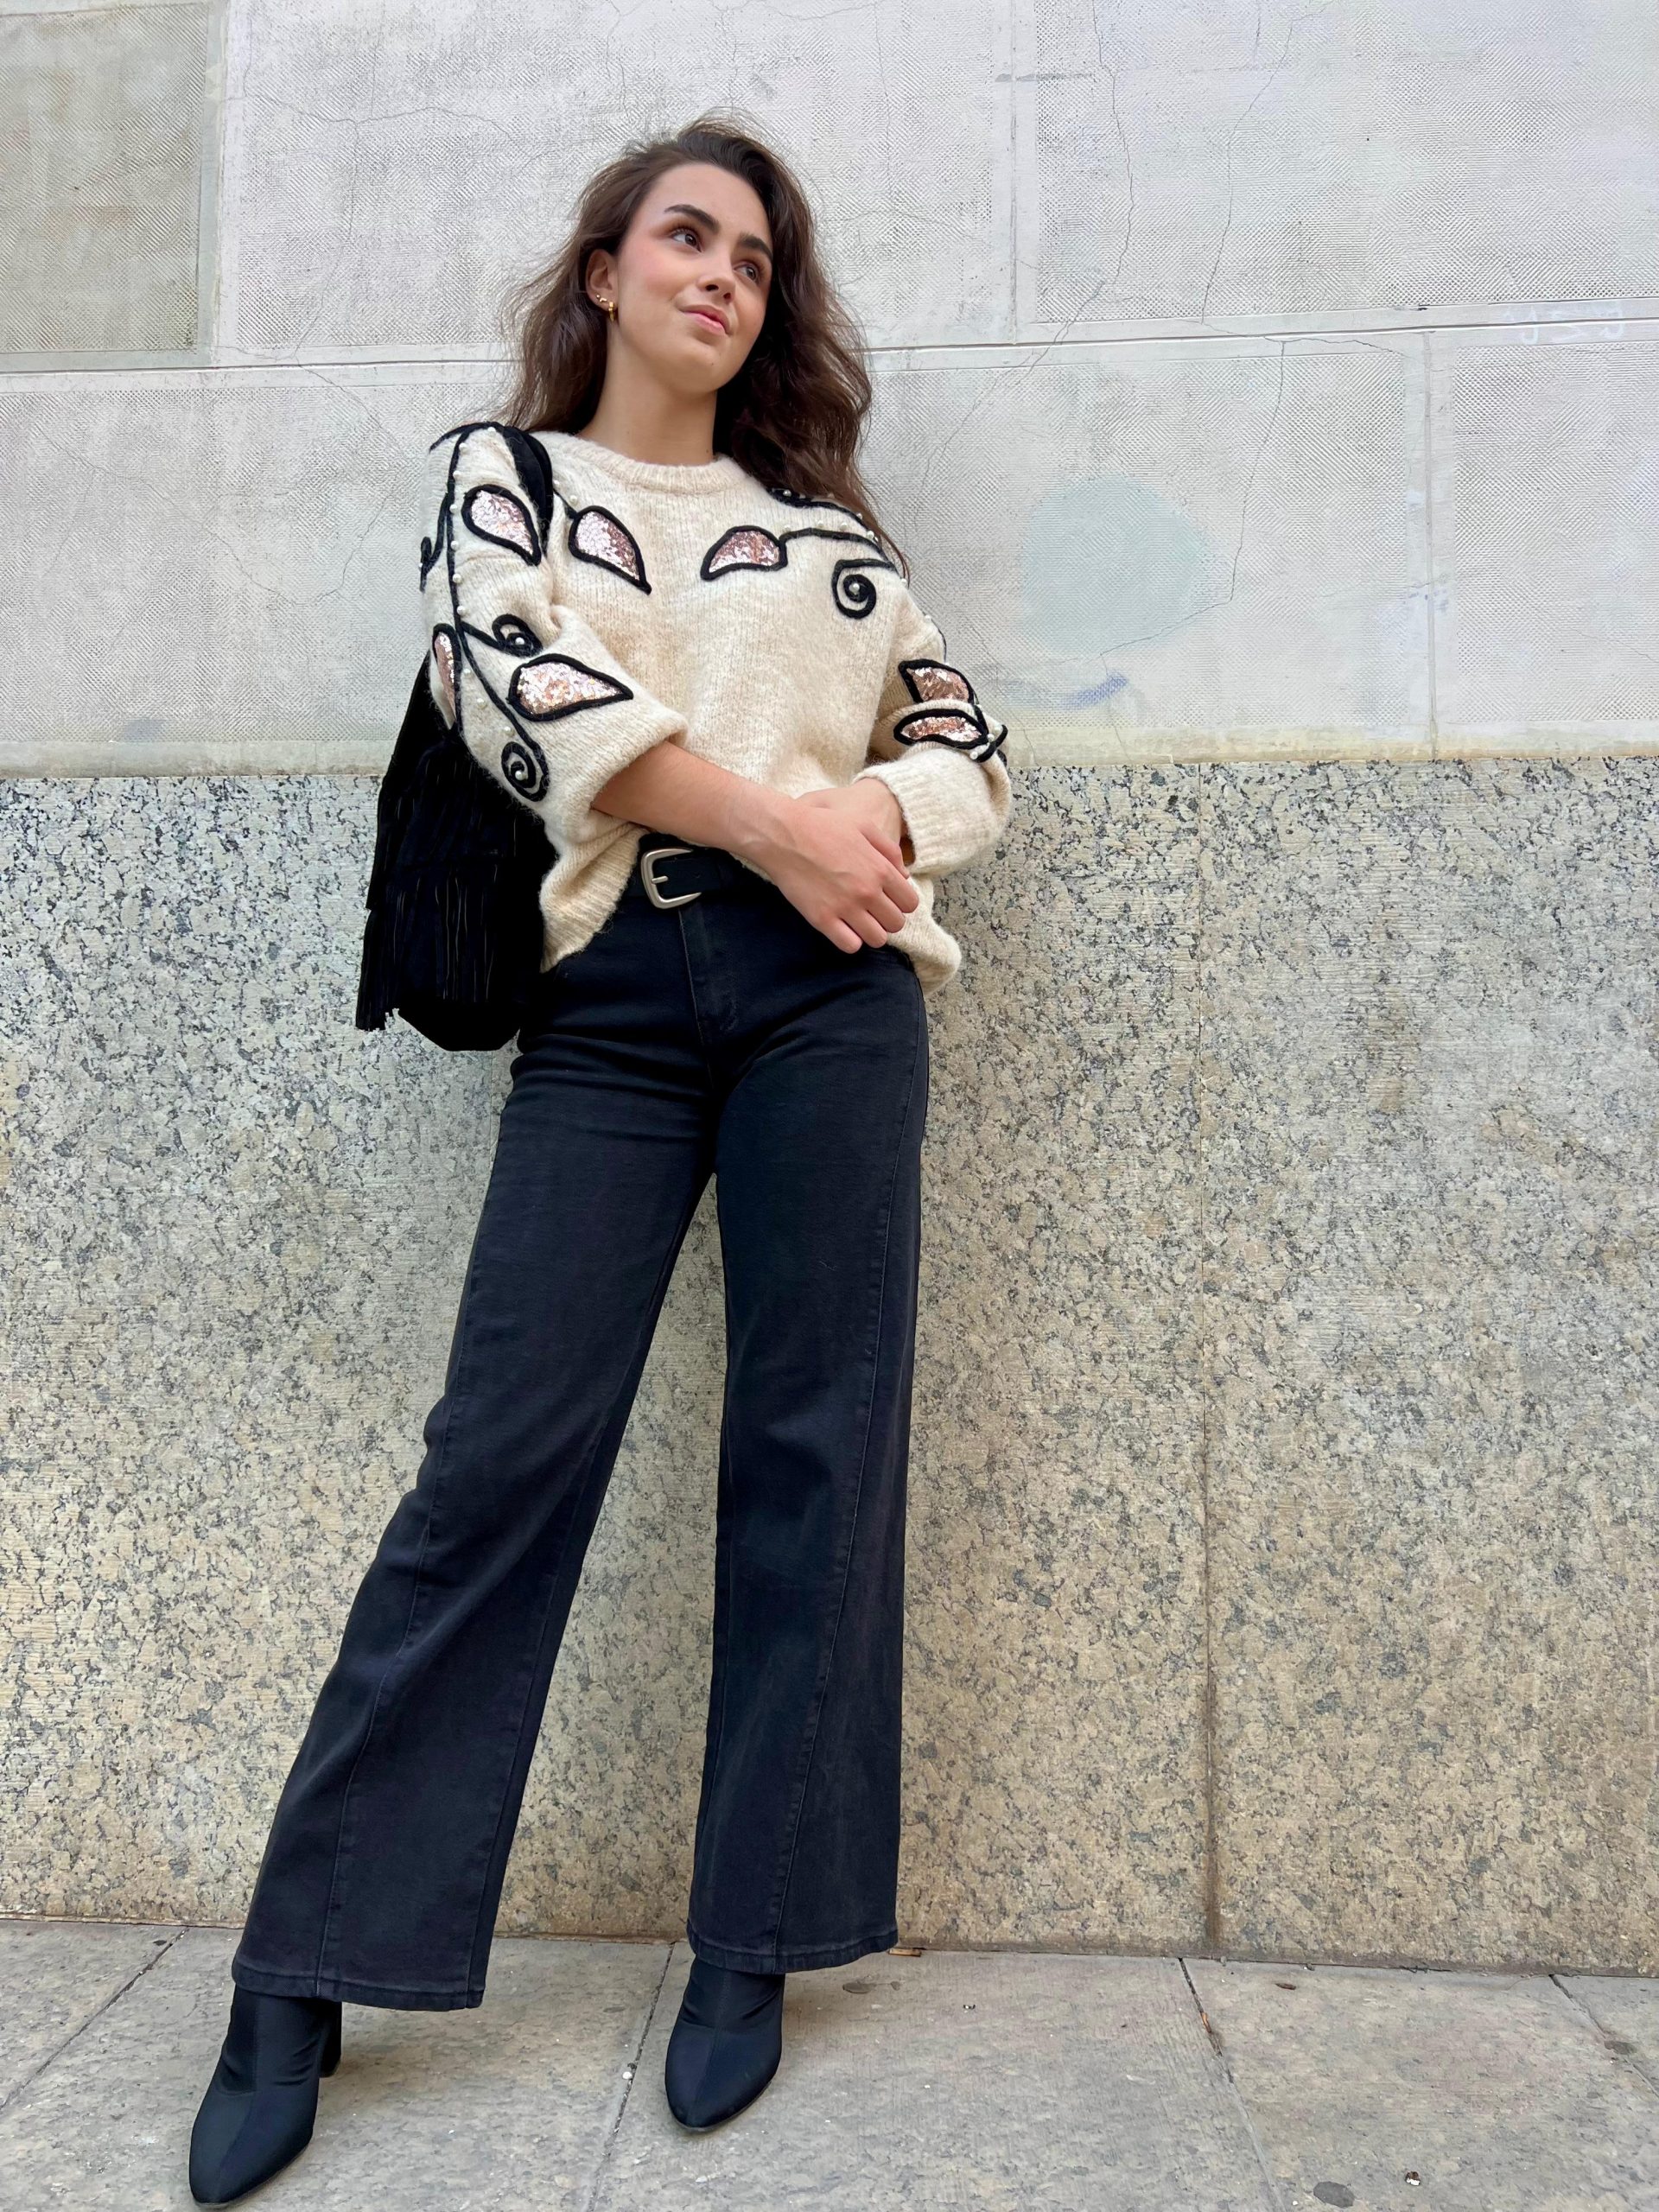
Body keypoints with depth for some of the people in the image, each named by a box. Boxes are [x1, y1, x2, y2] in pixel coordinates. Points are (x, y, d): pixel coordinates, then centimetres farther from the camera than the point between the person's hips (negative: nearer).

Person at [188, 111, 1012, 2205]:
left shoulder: (822, 519, 22)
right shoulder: (497, 468, 16)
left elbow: (965, 736, 16)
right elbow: (525, 689, -3)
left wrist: (868, 812, -5)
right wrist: (770, 820, -9)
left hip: (827, 982, 3)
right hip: (612, 998, -2)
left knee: (814, 1443, -1)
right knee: (504, 1450, -7)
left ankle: (752, 1949, 14)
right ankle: (299, 1984, 6)